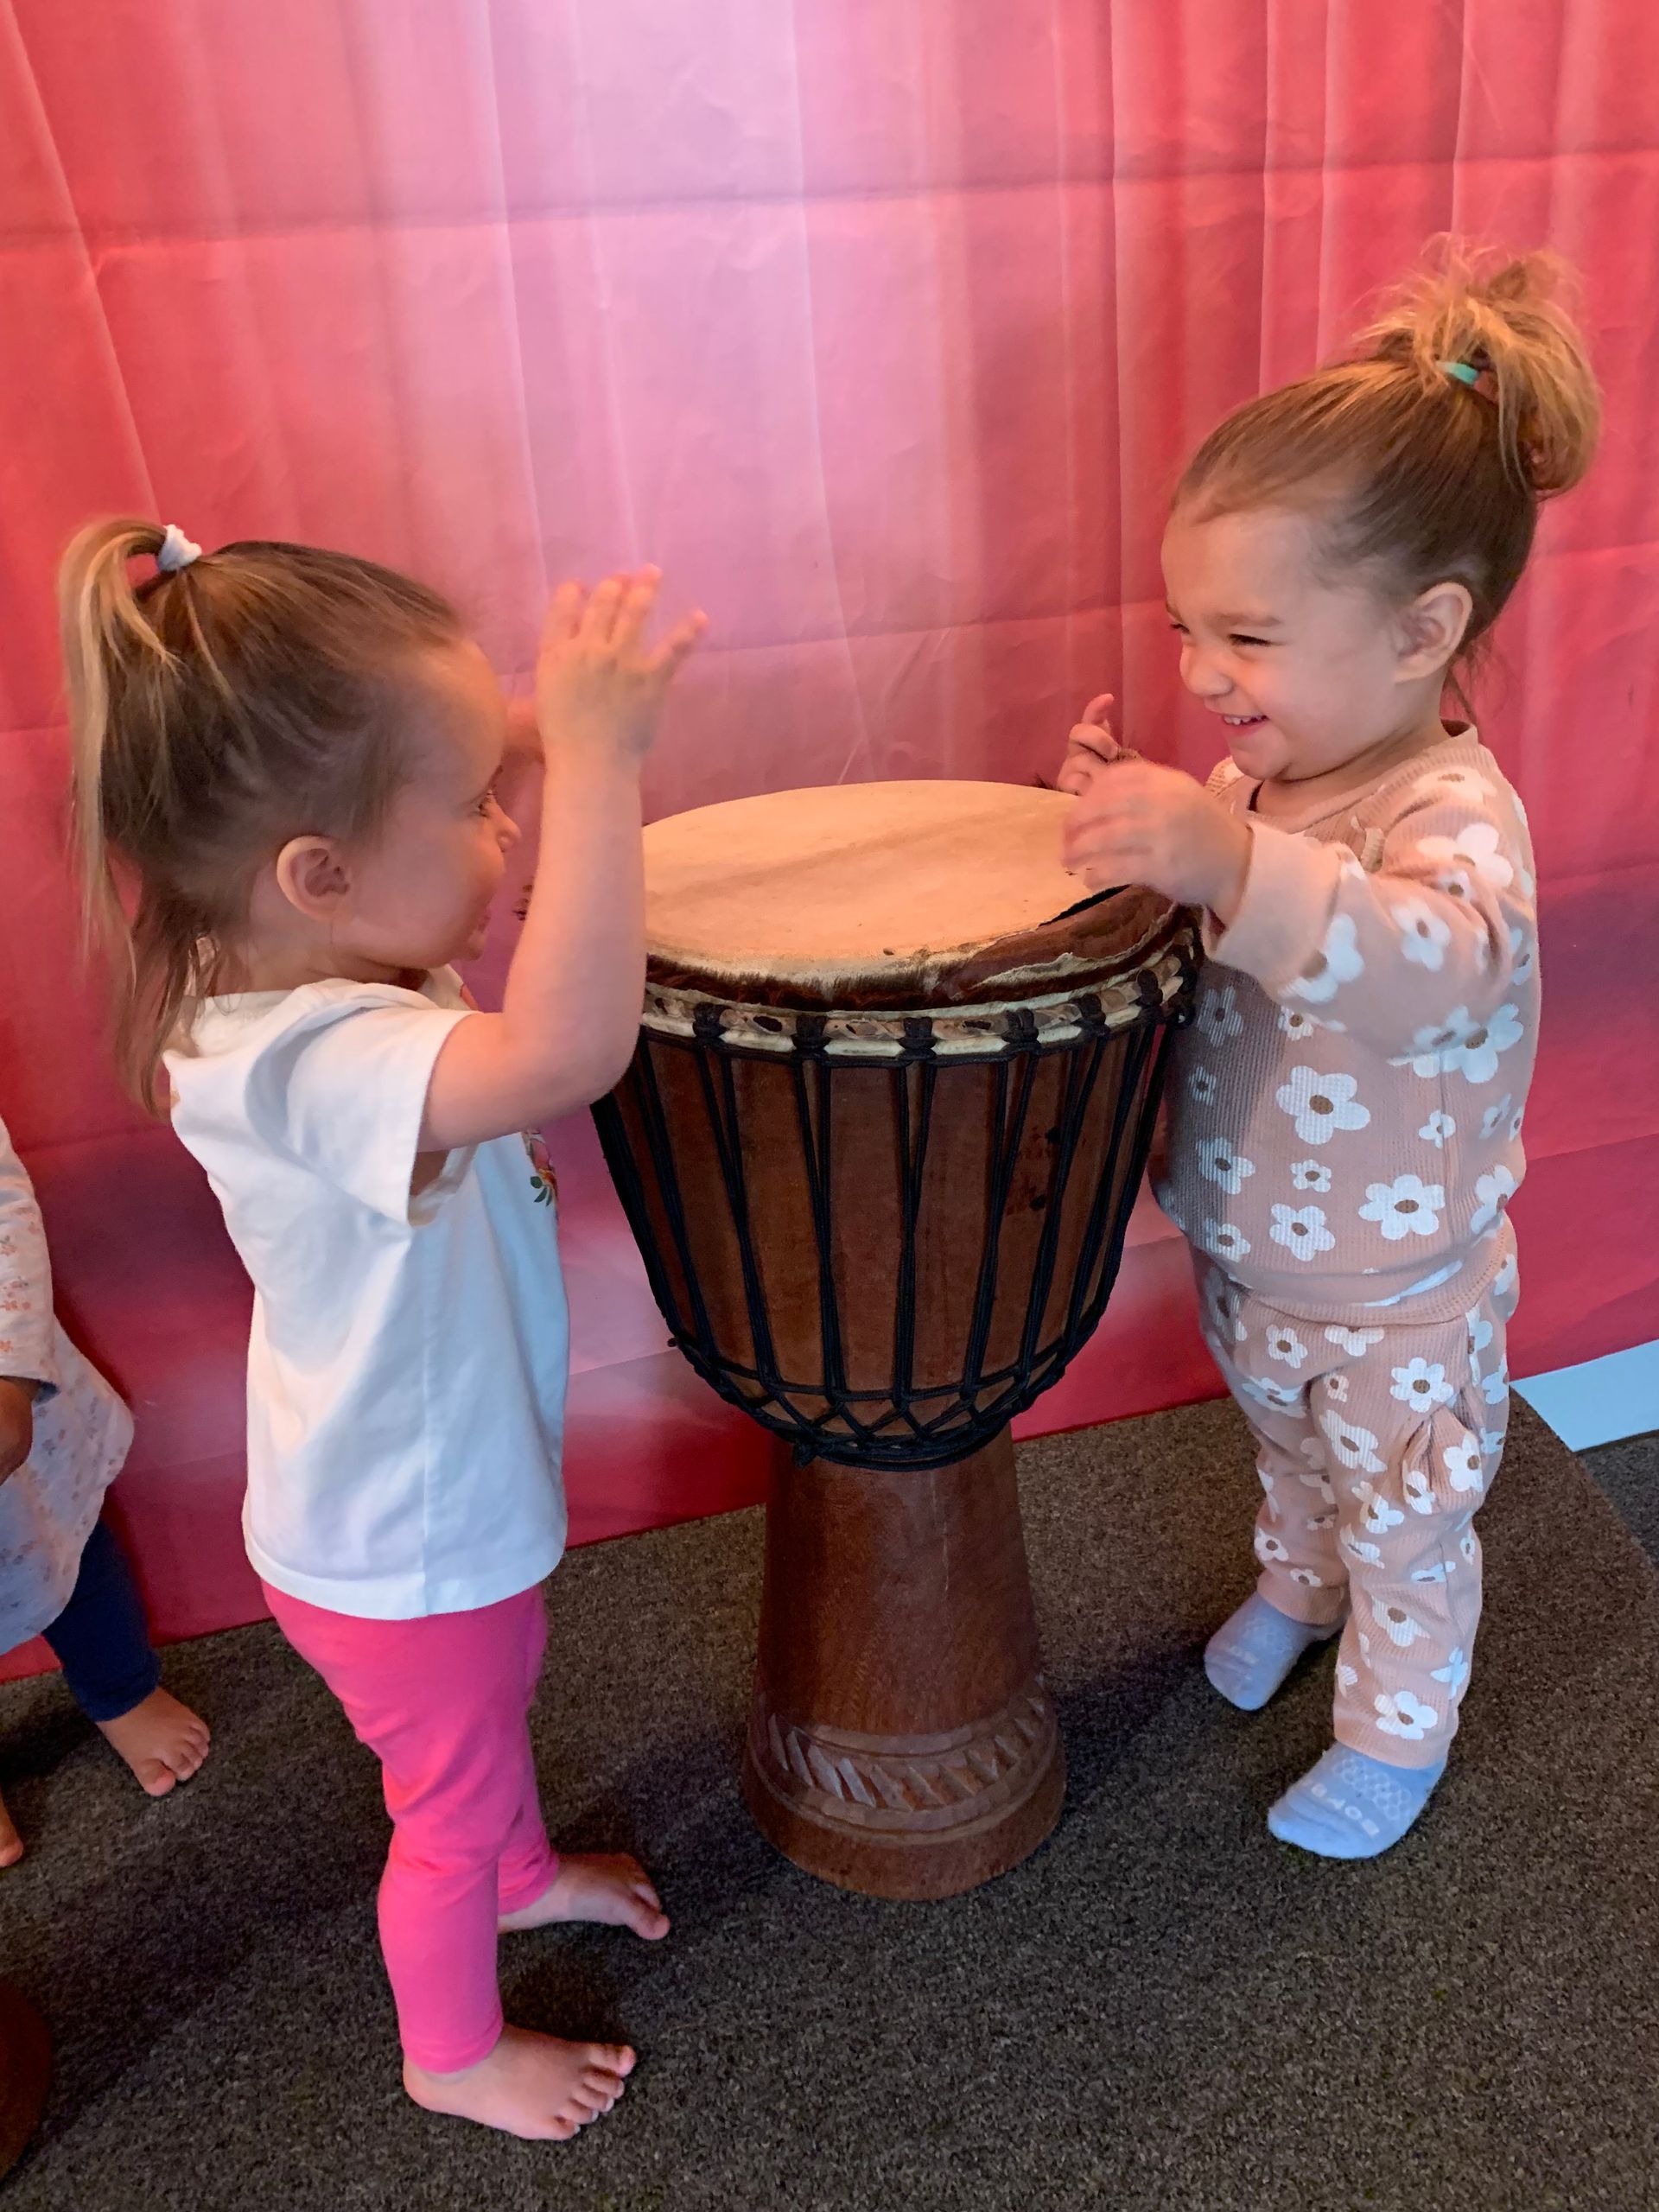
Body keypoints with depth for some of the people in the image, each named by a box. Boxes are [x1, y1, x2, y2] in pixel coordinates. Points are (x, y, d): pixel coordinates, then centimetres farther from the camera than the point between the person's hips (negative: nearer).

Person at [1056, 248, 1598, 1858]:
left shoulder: (1453, 812, -31)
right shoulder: (1257, 772, -9)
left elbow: (1439, 963, -52)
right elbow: (1198, 945, 3)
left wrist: (1229, 861, -67)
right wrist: (1130, 819, -16)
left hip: (1398, 1301, -6)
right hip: (1249, 1260, 7)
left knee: (1406, 1525, 20)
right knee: (1289, 1456, 32)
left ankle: (1396, 1731, 46)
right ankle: (1296, 1588, 62)